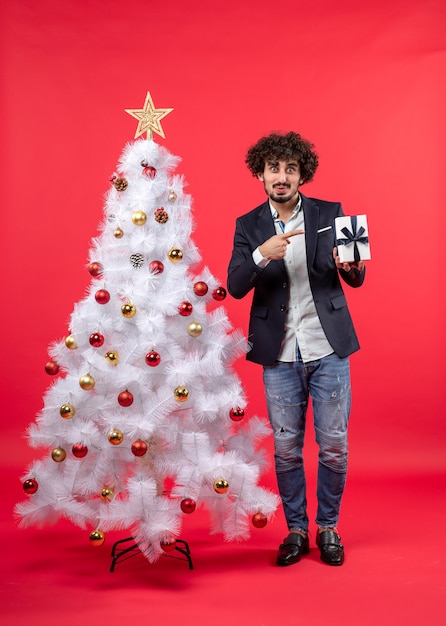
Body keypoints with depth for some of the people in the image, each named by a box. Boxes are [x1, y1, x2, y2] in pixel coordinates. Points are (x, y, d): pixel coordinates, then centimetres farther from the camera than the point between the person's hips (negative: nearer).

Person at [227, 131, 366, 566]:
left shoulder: (329, 214, 3)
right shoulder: (248, 226, 4)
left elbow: (355, 279, 4)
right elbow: (235, 287, -6)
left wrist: (351, 267, -20)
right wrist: (261, 254, -24)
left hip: (328, 348, 0)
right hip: (279, 354, 0)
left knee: (334, 445, 6)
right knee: (286, 448, 8)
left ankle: (328, 528, 27)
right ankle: (296, 530, 27)